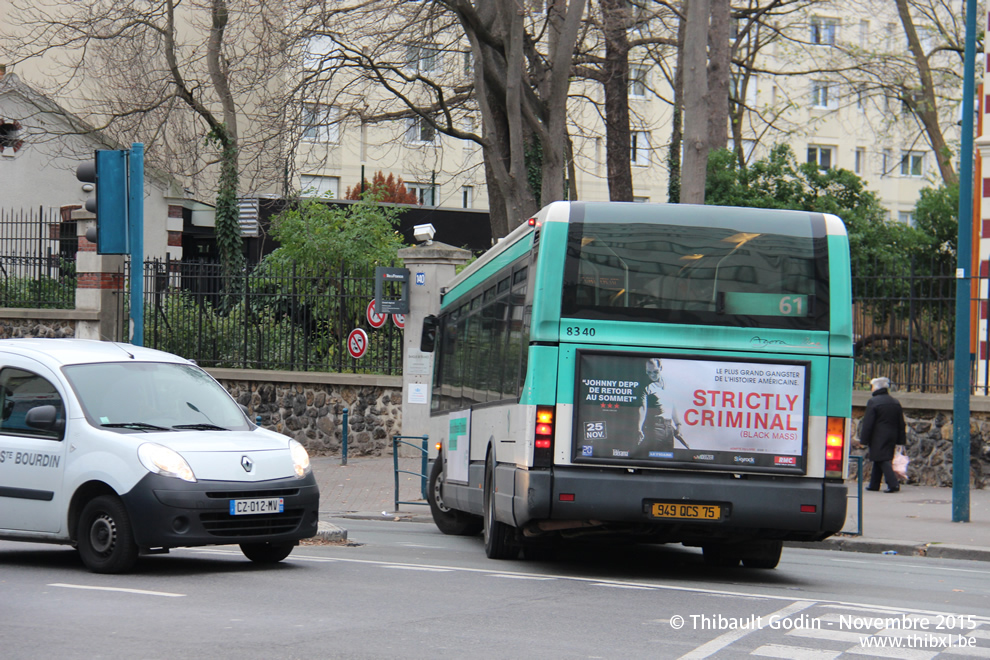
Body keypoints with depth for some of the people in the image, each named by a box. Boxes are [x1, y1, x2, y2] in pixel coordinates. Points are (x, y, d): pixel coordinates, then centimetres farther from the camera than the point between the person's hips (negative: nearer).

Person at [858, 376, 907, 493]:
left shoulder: (873, 402, -11)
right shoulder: (895, 402, 11)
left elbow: (868, 423, -12)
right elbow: (901, 423, 14)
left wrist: (864, 439, -8)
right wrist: (901, 439, 17)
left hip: (878, 437, -7)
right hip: (891, 436, 7)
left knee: (883, 461, -9)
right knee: (878, 461, 16)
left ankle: (893, 484, -21)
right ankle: (874, 484, 20)